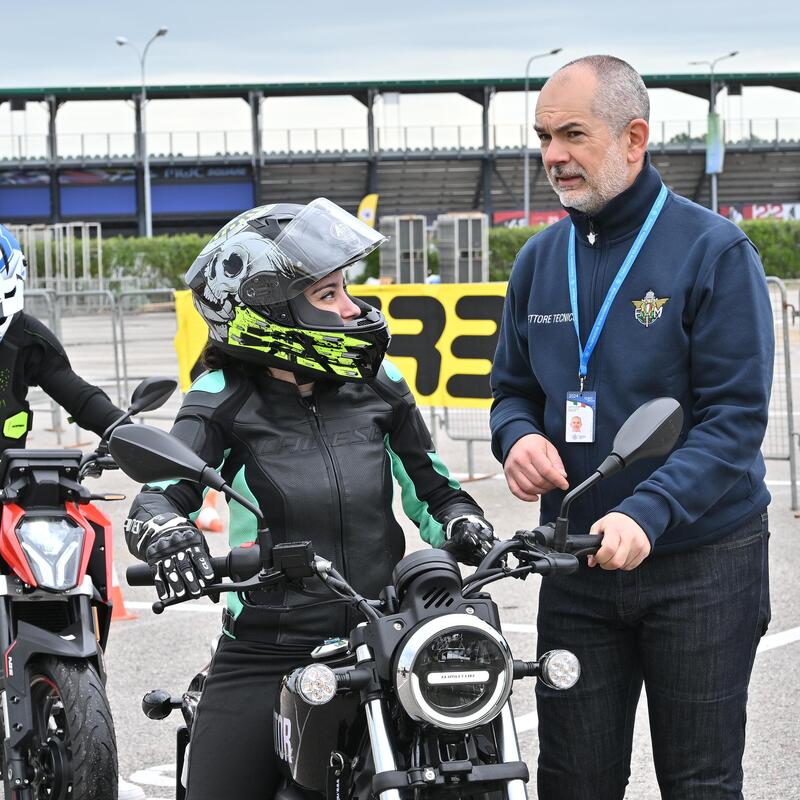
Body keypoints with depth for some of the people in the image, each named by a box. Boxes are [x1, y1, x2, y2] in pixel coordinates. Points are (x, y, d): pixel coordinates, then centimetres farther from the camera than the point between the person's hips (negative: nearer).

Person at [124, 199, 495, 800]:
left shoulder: (377, 385, 6)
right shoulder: (223, 400, -4)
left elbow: (433, 490, 14)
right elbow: (155, 501, -16)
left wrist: (465, 526, -9)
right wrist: (167, 533, -40)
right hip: (266, 656, -3)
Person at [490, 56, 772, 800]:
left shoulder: (714, 251, -10)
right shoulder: (540, 260, 7)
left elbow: (736, 416, -16)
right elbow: (512, 388, 16)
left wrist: (647, 515, -28)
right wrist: (519, 437, -9)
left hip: (700, 563, -5)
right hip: (575, 563, 5)